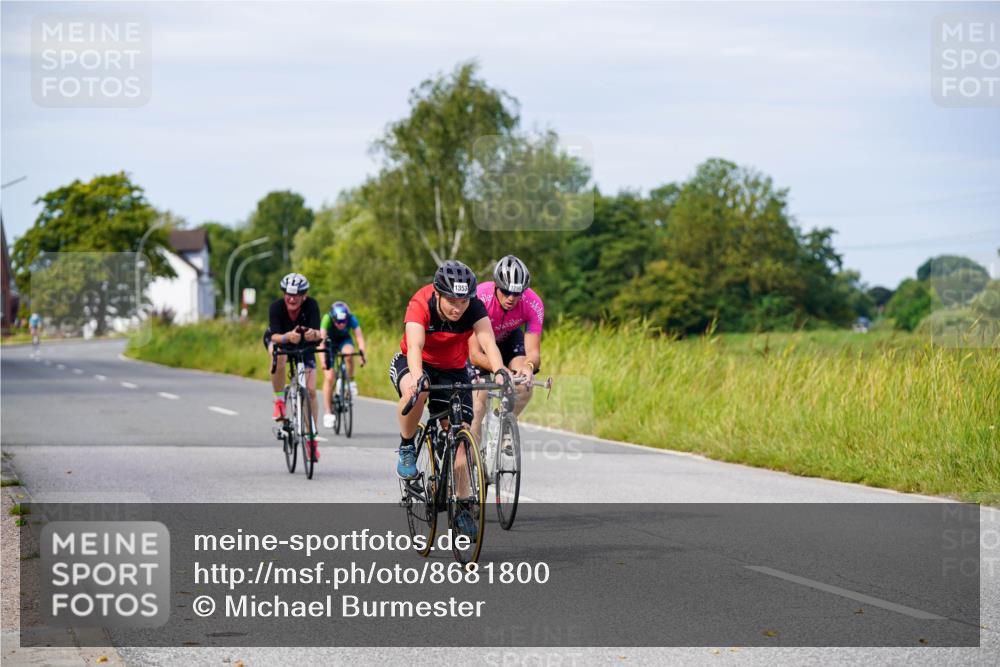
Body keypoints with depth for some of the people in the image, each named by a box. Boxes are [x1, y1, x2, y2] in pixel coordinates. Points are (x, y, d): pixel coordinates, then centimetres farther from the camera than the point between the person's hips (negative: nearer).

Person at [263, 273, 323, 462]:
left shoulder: (311, 305, -31)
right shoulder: (276, 307, -32)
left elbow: (317, 332, -41)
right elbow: (274, 336, -42)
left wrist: (313, 334, -65)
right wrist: (287, 337, -63)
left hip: (304, 345, 1)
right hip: (278, 340, -1)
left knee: (310, 391, -8)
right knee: (279, 356, -39)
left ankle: (311, 438, 5)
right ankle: (279, 401, -20)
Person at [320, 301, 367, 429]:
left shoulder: (351, 319, -29)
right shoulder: (327, 319, -33)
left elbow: (359, 335, -36)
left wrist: (362, 353, -53)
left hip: (344, 340, 1)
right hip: (330, 342, -1)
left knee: (349, 353, -36)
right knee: (329, 378, -12)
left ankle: (351, 381, -11)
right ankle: (327, 413, -5)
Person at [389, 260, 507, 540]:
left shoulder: (474, 308, -24)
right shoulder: (421, 304, -31)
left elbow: (488, 343, -38)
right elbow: (415, 346, -44)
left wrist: (500, 373, -58)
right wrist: (417, 377, -64)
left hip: (453, 371, 3)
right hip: (411, 364, -3)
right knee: (416, 392, -38)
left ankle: (462, 508, 3)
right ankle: (406, 448, -13)